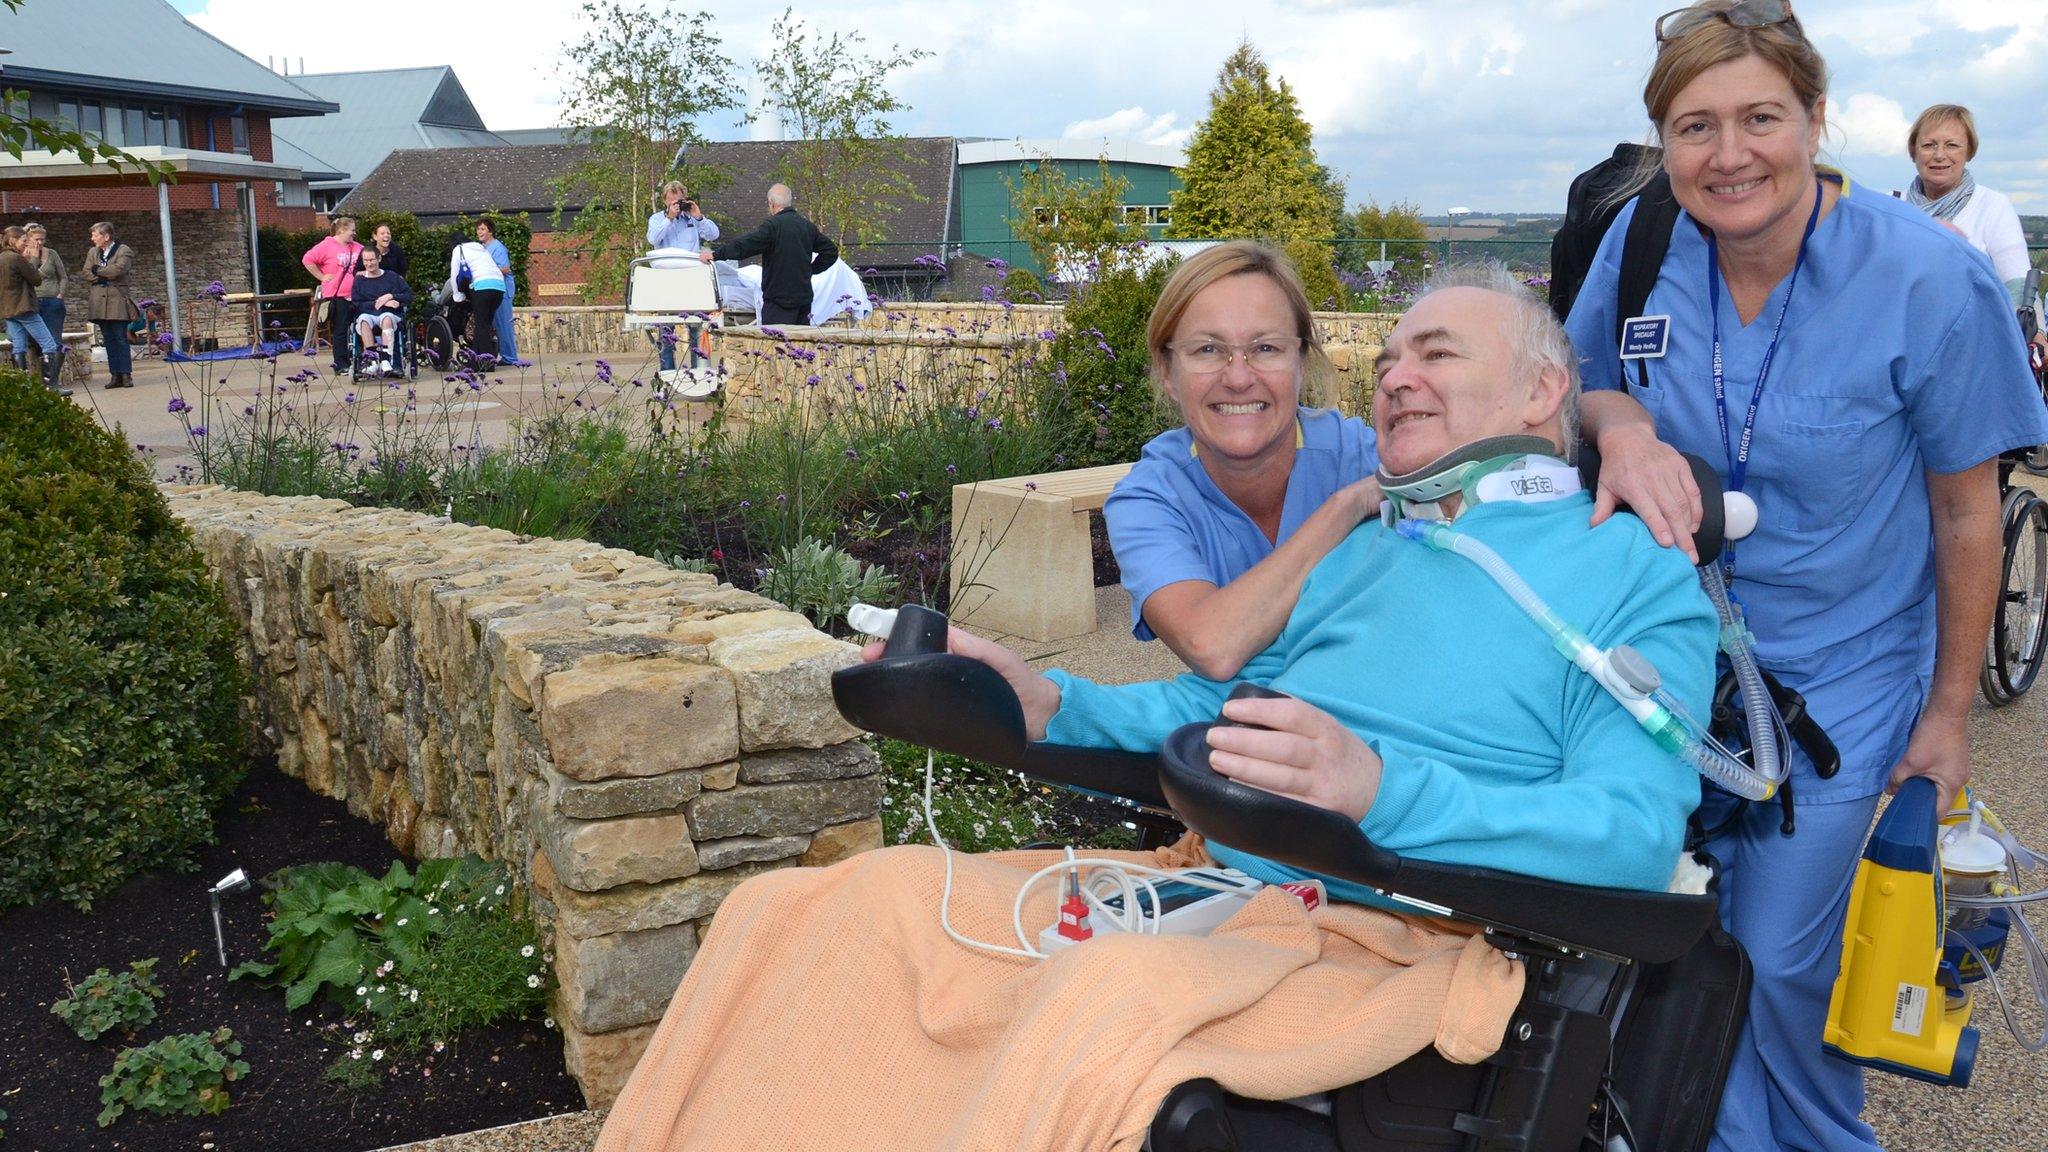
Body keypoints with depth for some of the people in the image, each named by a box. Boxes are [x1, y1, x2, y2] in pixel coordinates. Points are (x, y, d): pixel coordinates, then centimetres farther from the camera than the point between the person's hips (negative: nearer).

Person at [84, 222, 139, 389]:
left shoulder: (123, 251, 1)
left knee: (121, 339, -6)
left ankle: (126, 375, -3)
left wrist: (98, 271, -2)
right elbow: (87, 273, 6)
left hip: (117, 302, -5)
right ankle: (115, 375, 5)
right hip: (99, 303, 5)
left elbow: (118, 269, -14)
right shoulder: (92, 252, 18)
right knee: (109, 341, 4)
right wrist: (105, 276, -7)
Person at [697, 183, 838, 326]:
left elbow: (743, 246, -16)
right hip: (804, 298, 7)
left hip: (780, 300, -7)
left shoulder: (772, 225, -12)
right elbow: (831, 251, 18)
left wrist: (715, 254, -7)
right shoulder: (808, 226, 10)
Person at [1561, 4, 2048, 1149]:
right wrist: (1620, 421, -19)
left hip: (1839, 678, -3)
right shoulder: (1643, 239, -11)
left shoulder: (1928, 280, -19)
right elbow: (1584, 382, 6)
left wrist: (1949, 712, -3)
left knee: (1782, 958, 5)